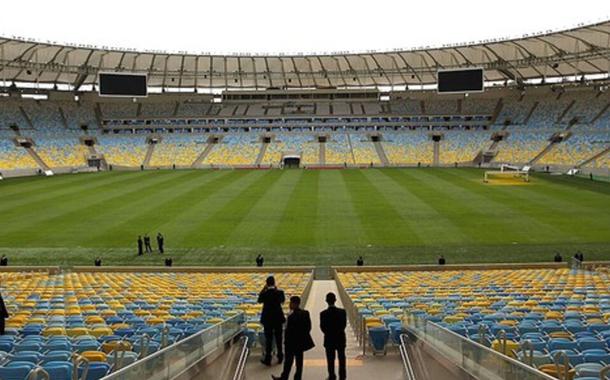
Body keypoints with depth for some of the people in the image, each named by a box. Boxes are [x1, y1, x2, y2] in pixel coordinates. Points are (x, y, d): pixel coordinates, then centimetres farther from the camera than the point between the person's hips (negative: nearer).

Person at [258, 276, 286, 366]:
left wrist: (263, 289, 1)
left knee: (268, 339, 6)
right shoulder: (280, 292, -10)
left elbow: (259, 301, 6)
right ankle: (280, 357, 25)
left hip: (267, 319, -2)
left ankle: (268, 359, 10)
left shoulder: (264, 294, -15)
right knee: (278, 338, 15)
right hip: (278, 318, 2)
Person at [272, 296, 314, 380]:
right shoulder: (305, 313, 1)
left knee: (288, 361, 8)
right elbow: (308, 327, 7)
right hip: (301, 342, 7)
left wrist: (286, 342, -10)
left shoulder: (292, 316, -22)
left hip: (292, 342, -7)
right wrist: (303, 336, 15)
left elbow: (289, 331, -20)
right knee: (299, 361, 12)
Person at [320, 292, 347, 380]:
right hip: (341, 339, 1)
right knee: (341, 358, 17)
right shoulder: (342, 312, -15)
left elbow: (322, 327, -8)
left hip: (329, 340, -1)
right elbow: (344, 324, -5)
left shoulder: (323, 314, -18)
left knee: (330, 360, 12)